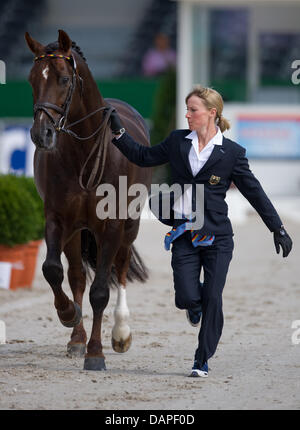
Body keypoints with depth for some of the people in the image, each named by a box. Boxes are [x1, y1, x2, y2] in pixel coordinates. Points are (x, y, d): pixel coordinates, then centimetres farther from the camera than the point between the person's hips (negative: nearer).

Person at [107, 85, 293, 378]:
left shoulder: (231, 152, -4)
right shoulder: (177, 142, 6)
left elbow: (254, 192, 2)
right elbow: (144, 157, 17)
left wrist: (278, 229, 3)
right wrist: (119, 133, 7)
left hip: (217, 236, -2)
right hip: (184, 234, 2)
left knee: (212, 299, -3)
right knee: (187, 298, -7)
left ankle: (202, 361, 13)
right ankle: (195, 305, 32)